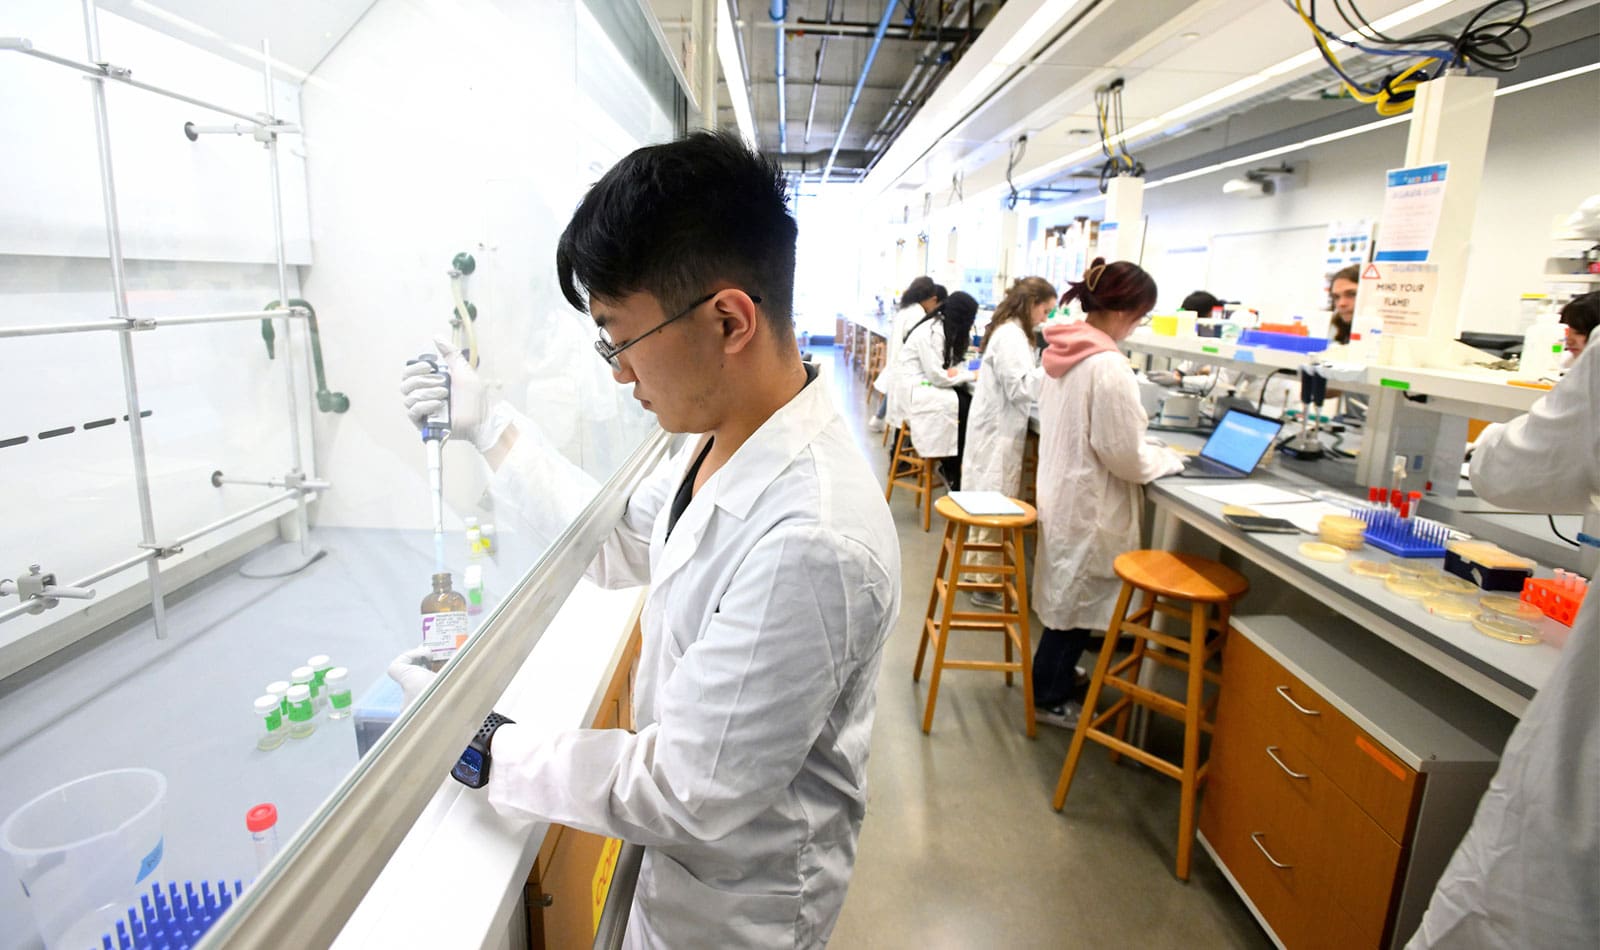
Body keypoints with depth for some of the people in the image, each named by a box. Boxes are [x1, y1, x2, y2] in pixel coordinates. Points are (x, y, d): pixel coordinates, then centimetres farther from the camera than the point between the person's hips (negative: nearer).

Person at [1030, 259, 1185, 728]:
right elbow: (1123, 455, -21)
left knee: (1066, 592, 23)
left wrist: (1142, 444, 15)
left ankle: (1057, 674, 42)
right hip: (1090, 502, -9)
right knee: (1078, 597, 7)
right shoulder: (1109, 366, -24)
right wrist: (1168, 459, -2)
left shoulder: (1063, 351, 3)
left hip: (1061, 488, 9)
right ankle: (1051, 698, 23)